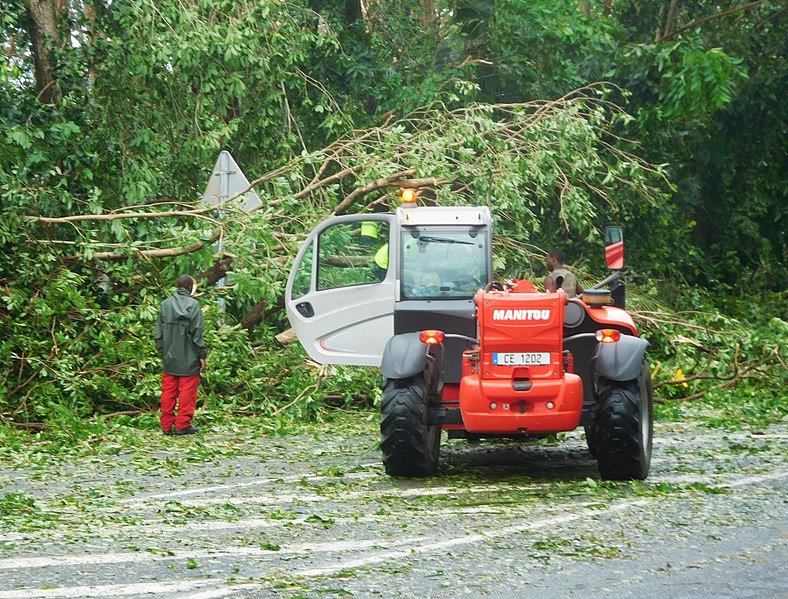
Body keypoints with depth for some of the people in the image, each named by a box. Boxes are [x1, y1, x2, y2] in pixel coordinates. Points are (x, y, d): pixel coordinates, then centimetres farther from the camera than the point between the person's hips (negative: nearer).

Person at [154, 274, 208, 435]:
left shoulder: (165, 304, 4)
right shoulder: (193, 305, -10)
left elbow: (159, 333, 9)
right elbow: (197, 333, -11)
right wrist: (202, 355, -4)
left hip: (169, 358, 4)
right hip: (188, 359, -4)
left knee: (168, 391, 10)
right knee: (187, 392, 3)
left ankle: (166, 425, 13)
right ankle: (183, 424, 4)